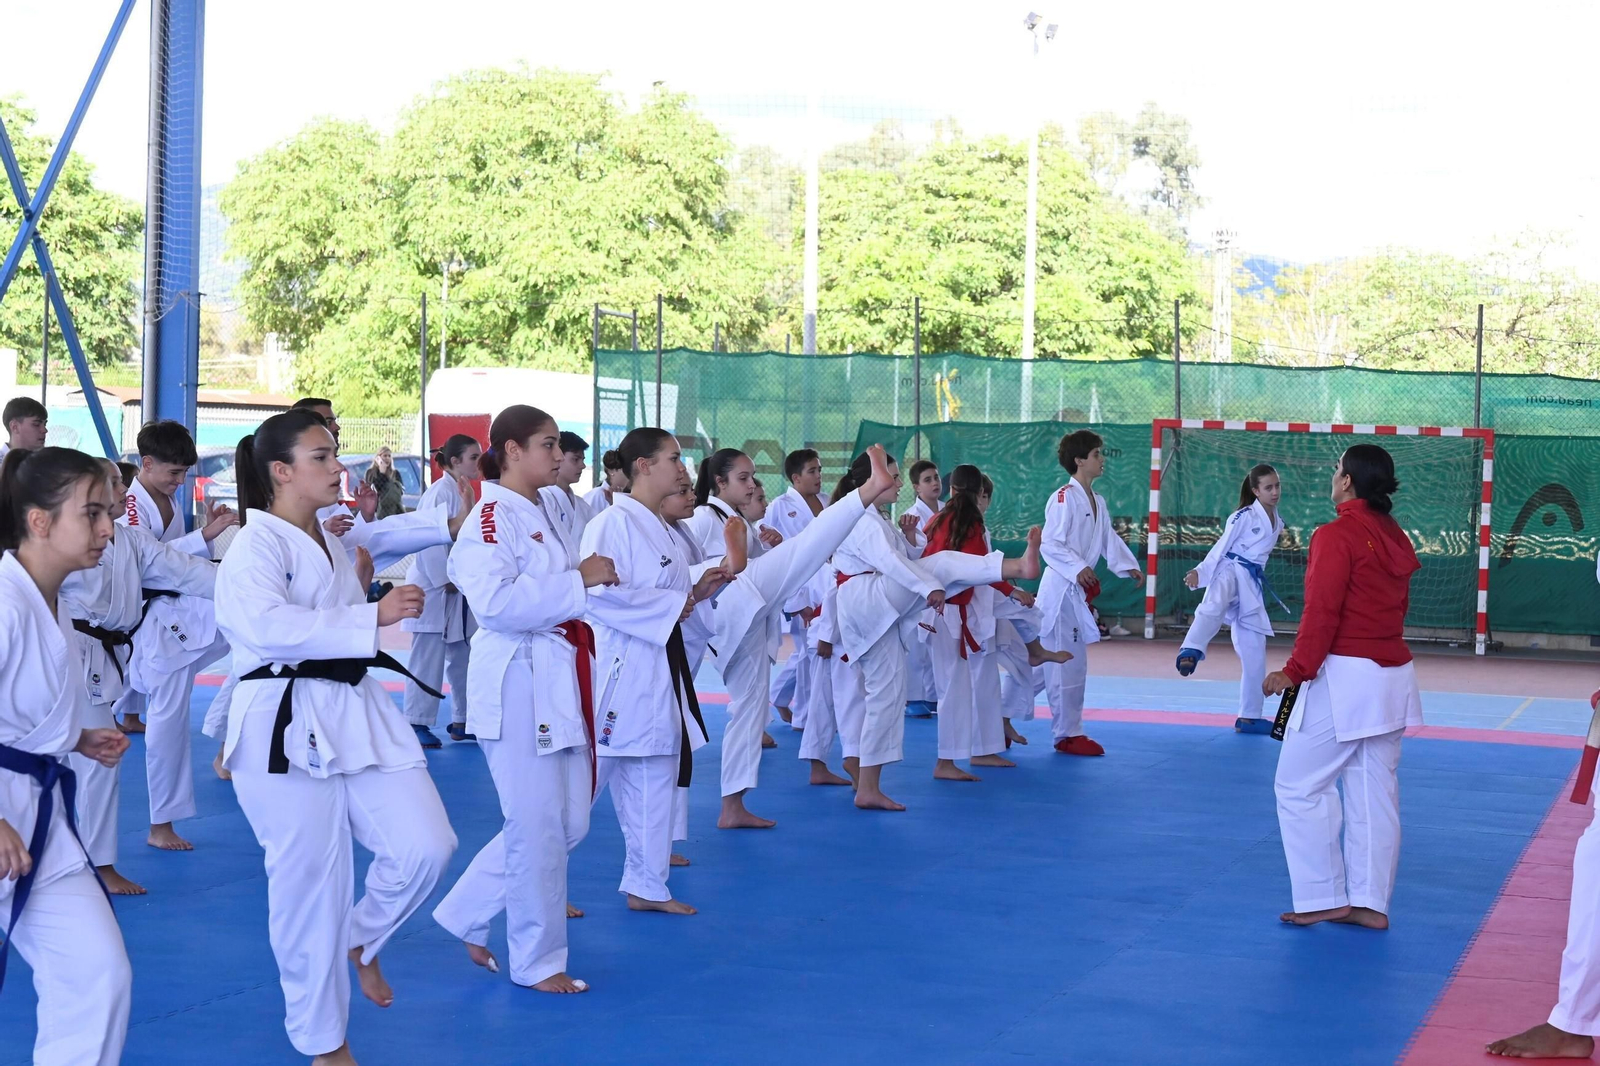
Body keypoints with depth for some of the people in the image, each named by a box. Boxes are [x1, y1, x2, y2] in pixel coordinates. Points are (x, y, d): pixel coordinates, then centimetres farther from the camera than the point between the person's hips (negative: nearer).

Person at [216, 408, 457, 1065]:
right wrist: (372, 615, -29)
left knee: (425, 847, -6)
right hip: (286, 727, -8)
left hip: (357, 715, 8)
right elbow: (269, 627, -30)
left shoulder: (329, 542, 17)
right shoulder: (255, 548, -11)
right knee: (311, 886, -1)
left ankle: (360, 940, 25)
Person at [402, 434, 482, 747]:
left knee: (463, 657, 13)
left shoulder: (465, 493, 12)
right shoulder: (440, 493, -16)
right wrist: (445, 581, -19)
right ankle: (417, 722, 1)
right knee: (428, 658, -6)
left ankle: (462, 720, 22)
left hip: (459, 589, 9)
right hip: (433, 587, -9)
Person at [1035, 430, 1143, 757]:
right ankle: (1068, 734, 3)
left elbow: (1109, 539, 20)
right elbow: (1050, 544, -20)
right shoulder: (1064, 498, -16)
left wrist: (1127, 565, 6)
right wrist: (1077, 569, -29)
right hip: (1061, 588, -10)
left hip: (1079, 590, 10)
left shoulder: (1097, 501, 13)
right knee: (1067, 664, -5)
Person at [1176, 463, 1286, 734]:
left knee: (1255, 652, 9)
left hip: (1252, 585, 7)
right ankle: (1190, 653, -70)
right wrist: (1201, 572, -17)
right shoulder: (1245, 516, -6)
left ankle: (1249, 716, 20)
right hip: (1230, 572, -7)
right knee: (1215, 604, -43)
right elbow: (1221, 548, -9)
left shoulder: (1276, 520, 14)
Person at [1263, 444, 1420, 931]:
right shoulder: (1395, 539, 11)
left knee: (1299, 786, 2)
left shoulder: (1336, 537, -14)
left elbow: (1321, 612, -18)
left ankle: (1324, 897, 3)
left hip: (1344, 680, -8)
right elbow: (1396, 607, 15)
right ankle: (1370, 903, 14)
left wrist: (1295, 670, -15)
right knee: (1374, 792, 11)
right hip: (1391, 679, 8)